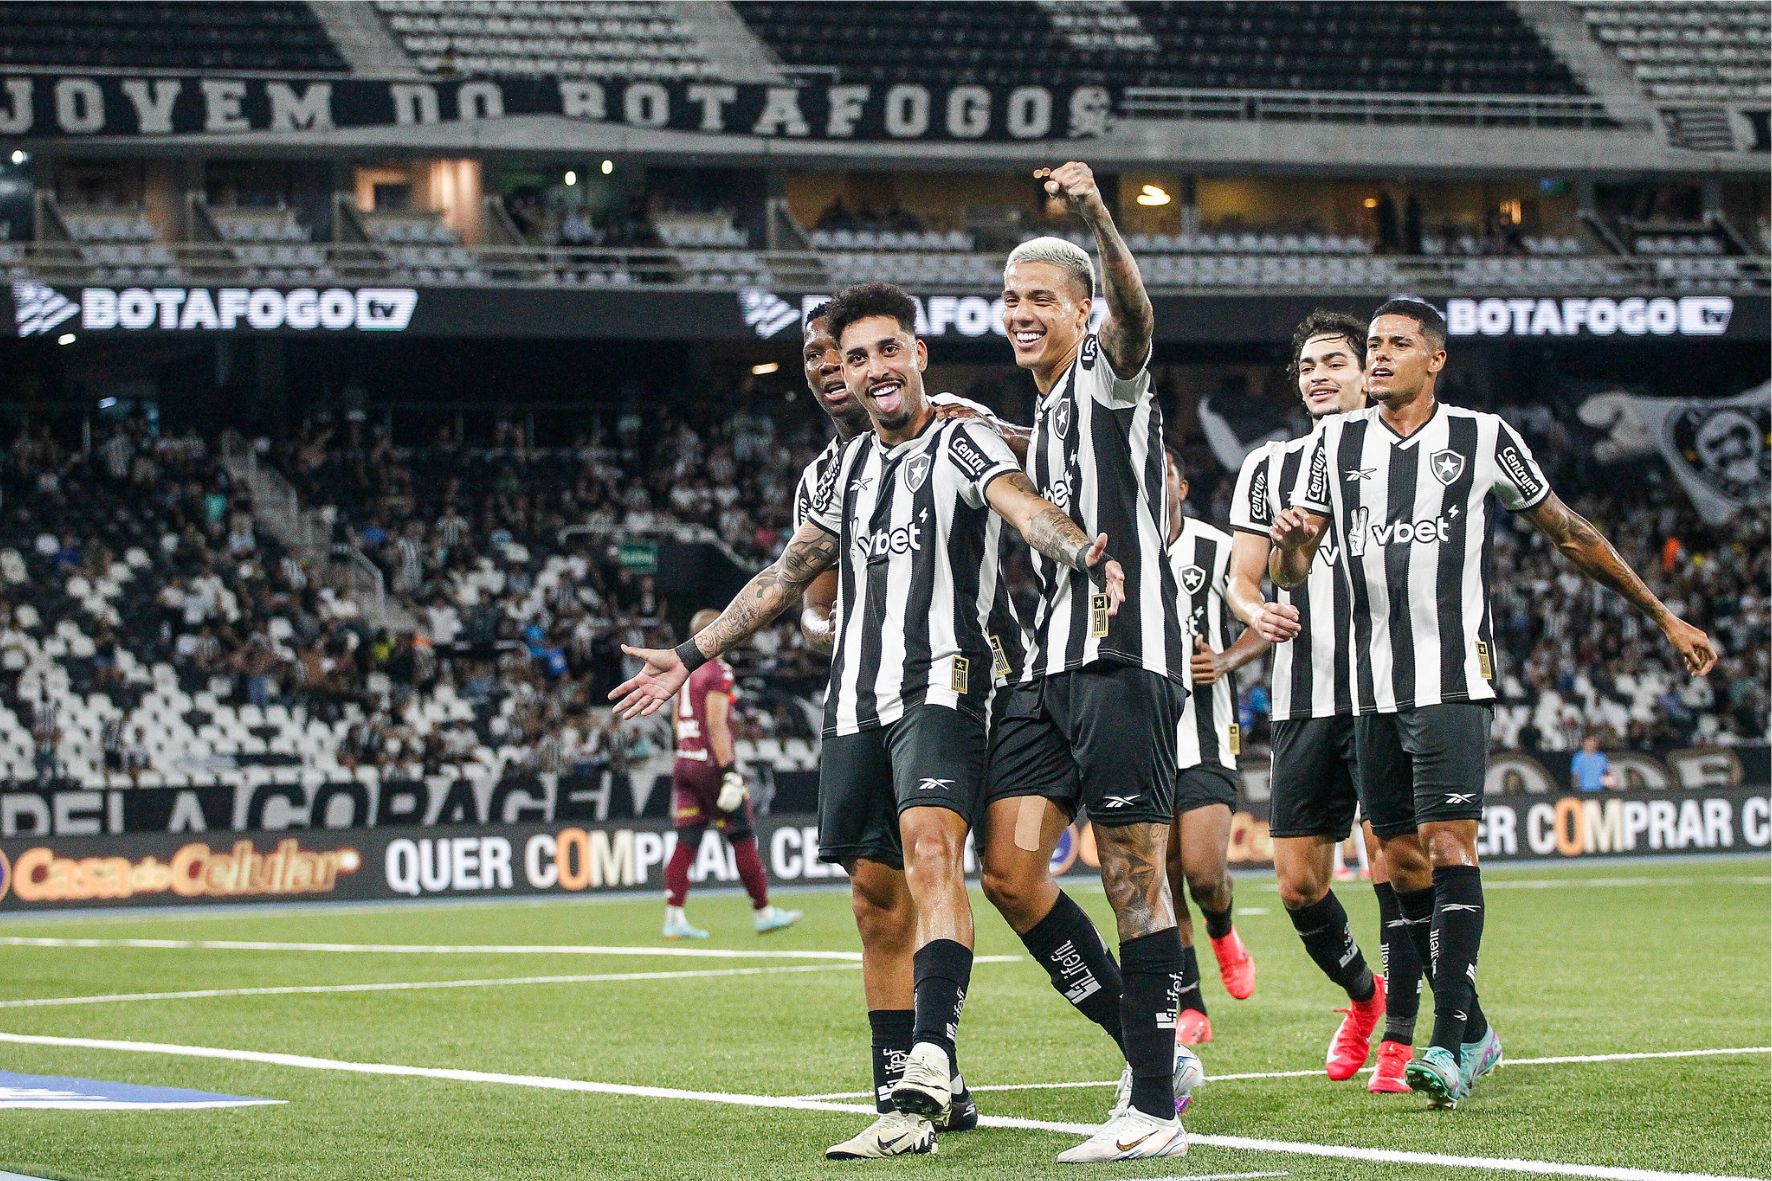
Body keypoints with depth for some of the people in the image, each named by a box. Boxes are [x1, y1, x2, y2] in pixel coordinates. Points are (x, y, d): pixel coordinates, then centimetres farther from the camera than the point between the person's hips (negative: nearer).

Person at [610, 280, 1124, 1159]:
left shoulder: (963, 444, 0)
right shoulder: (849, 468, 20)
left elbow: (1025, 509, -20)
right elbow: (785, 577, 31)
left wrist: (1084, 554, -42)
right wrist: (689, 656, 35)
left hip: (941, 686, -7)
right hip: (855, 704, 7)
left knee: (930, 849, -26)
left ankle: (927, 1076, -41)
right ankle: (916, 1100, 15)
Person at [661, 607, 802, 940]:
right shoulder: (718, 673, -13)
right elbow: (716, 724, -19)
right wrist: (730, 772, -21)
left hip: (684, 762, 8)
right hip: (712, 763, -8)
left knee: (686, 841, 4)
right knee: (743, 838, 2)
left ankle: (673, 917, -2)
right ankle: (762, 912, 9)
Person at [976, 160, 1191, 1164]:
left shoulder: (1109, 374, -1)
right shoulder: (1047, 418, 24)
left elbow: (1134, 312, -23)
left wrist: (1099, 220, -44)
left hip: (1124, 659, -8)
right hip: (1052, 666, 8)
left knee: (1135, 880, -8)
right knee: (1011, 871, -2)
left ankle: (1154, 1110, -6)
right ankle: (1150, 1054, 8)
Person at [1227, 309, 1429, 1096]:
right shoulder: (1269, 466, 12)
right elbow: (1240, 577, 10)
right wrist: (1257, 611, -12)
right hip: (1303, 699, 3)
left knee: (1395, 864, -11)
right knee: (1297, 883, 2)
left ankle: (1400, 1037, -2)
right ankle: (1361, 994, 28)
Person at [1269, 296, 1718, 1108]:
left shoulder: (1482, 439, 2)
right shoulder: (1338, 442, 10)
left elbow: (1569, 534, 11)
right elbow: (1291, 574, 10)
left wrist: (1665, 619, 14)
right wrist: (1288, 543, -15)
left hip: (1452, 682, -4)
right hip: (1373, 689, 4)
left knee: (1448, 846, -15)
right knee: (1400, 865, 5)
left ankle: (1449, 1045, -19)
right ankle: (1473, 1033, 18)